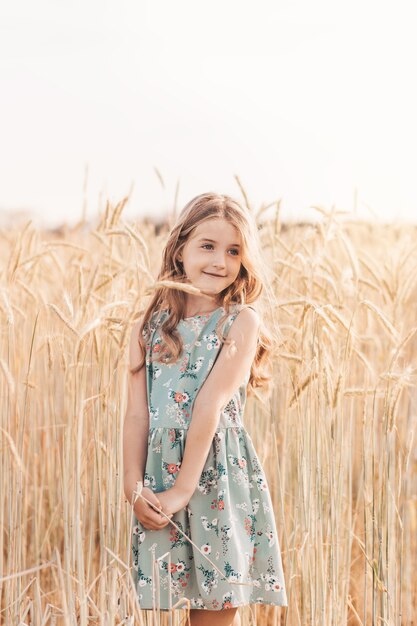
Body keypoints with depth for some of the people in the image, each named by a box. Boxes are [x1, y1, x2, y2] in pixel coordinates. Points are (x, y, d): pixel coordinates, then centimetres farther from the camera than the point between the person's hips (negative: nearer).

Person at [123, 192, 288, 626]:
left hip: (218, 476, -3)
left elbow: (212, 403, -11)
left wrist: (183, 487, -16)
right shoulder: (148, 327, 8)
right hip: (159, 480, 3)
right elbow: (137, 414, 3)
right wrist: (134, 486, -9)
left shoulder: (241, 321, -3)